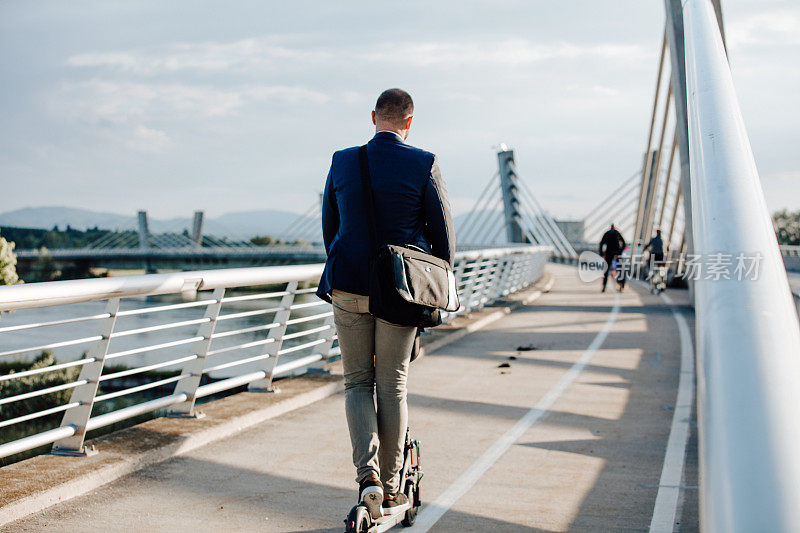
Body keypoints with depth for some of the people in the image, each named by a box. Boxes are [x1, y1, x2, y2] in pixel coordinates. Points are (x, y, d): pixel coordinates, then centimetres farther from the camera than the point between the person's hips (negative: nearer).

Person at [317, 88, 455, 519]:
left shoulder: (342, 161, 2)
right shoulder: (424, 164, -6)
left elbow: (330, 227, 11)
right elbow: (443, 235, -3)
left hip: (348, 289, 1)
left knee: (357, 383, 13)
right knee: (392, 387, 11)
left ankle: (367, 474, -4)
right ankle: (390, 487, 19)